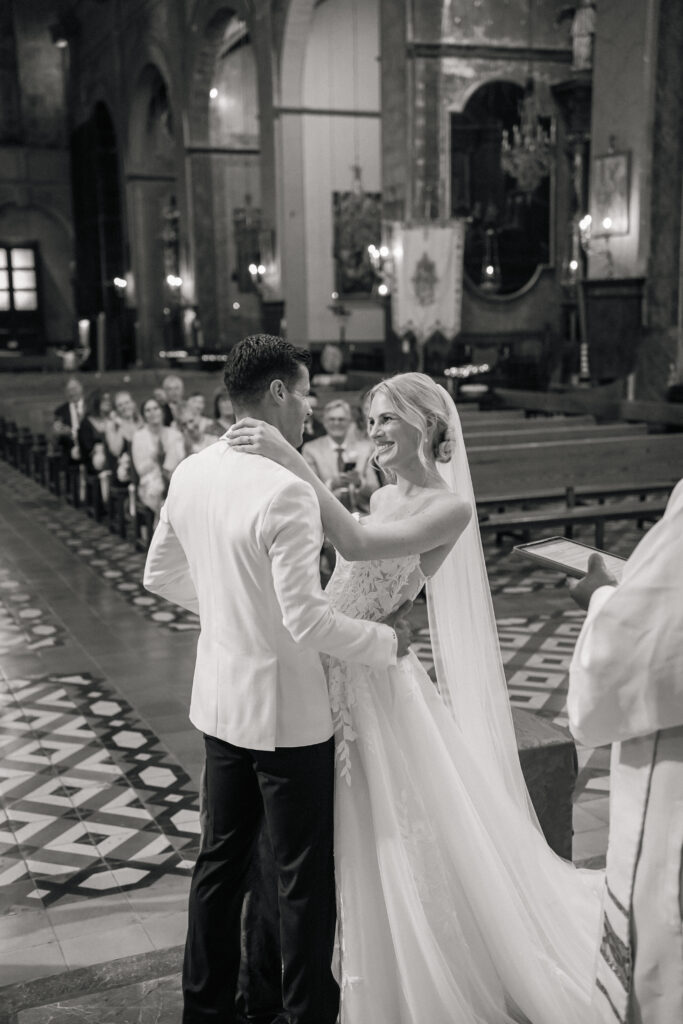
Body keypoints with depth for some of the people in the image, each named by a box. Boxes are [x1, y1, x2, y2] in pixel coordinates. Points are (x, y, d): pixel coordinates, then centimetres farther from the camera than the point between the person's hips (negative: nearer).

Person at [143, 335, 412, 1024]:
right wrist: (386, 641, -11)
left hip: (218, 701, 8)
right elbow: (306, 620, -25)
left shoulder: (190, 472, 1)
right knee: (303, 876, 9)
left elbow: (160, 574, 12)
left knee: (220, 859, 21)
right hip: (284, 710, -8)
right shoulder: (285, 490, -24)